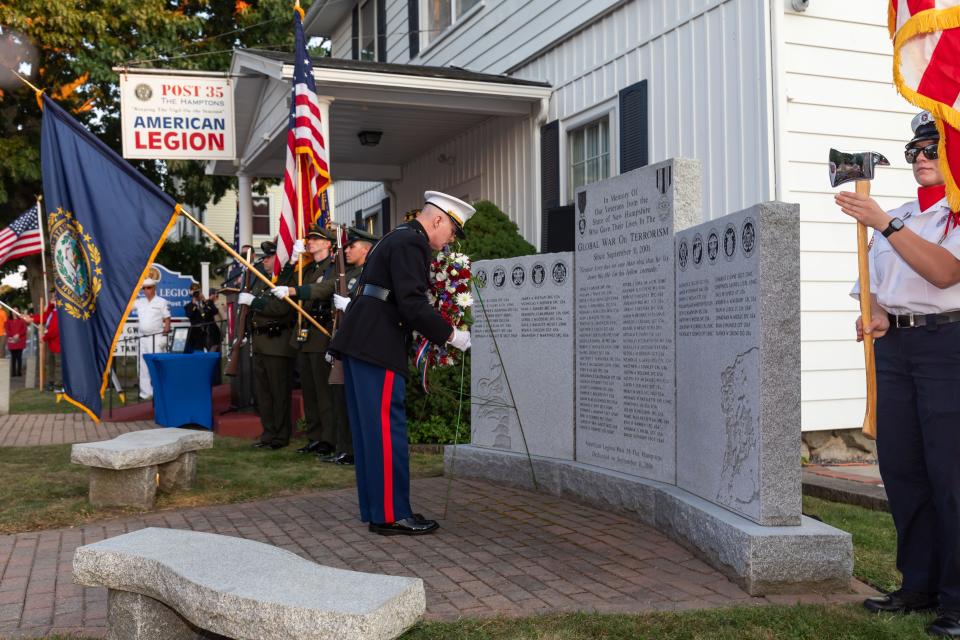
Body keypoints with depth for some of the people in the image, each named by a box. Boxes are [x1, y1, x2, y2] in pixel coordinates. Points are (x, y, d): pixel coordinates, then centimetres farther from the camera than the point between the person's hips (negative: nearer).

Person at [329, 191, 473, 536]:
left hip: (357, 341, 11)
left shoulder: (397, 237, 21)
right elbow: (412, 303, -19)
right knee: (387, 427, -6)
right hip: (377, 346, -11)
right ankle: (391, 515, -1)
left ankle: (374, 508, 20)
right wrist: (451, 334, -14)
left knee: (369, 429, 12)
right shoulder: (412, 243, -11)